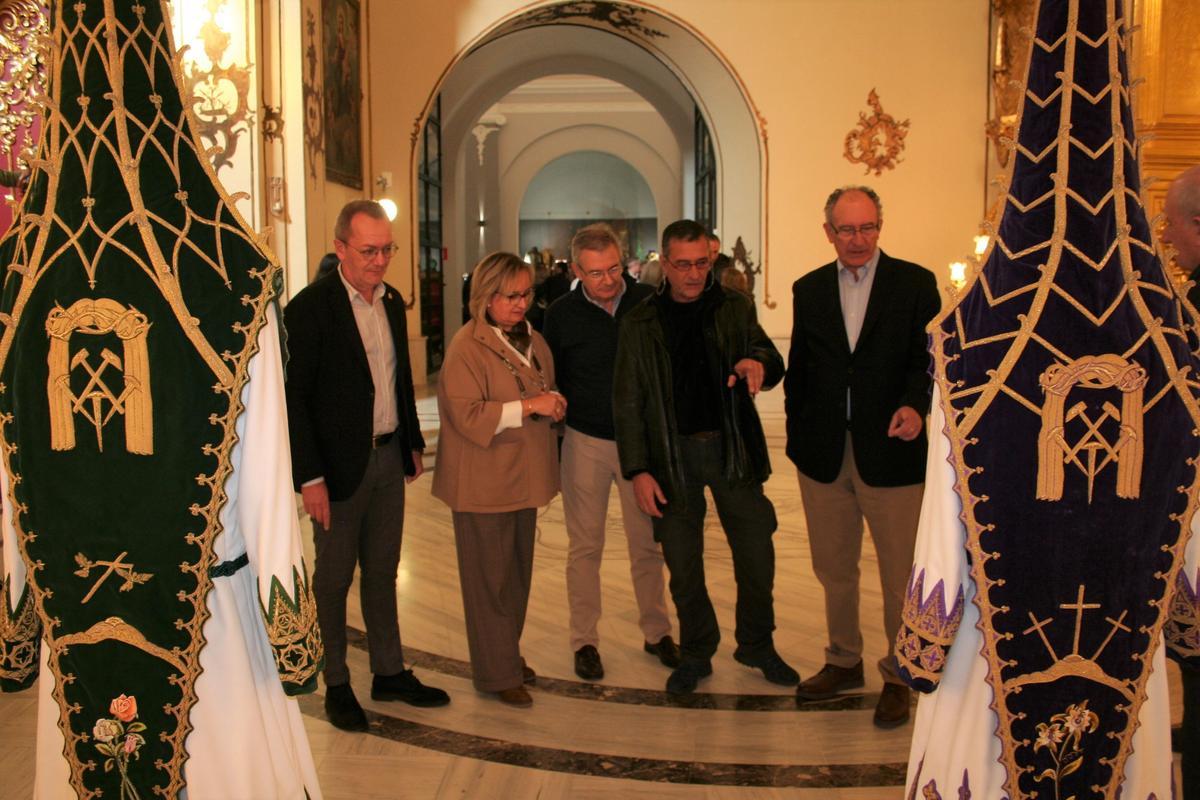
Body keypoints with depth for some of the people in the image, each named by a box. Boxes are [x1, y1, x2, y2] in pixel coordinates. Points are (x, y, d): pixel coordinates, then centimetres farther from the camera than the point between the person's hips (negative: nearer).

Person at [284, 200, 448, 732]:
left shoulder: (392, 301, 6)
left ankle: (389, 673, 30)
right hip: (339, 464, -6)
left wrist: (412, 443, 15)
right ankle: (335, 684, 23)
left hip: (388, 456, 6)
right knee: (334, 578, 8)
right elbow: (294, 397, -15)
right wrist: (310, 477, -18)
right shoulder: (310, 307, -15)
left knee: (383, 572, 17)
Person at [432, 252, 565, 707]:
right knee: (490, 577, 2)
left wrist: (553, 403, 1)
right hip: (483, 482, -7)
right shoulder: (467, 346, -14)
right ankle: (497, 674, 14)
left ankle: (509, 653, 33)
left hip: (525, 477, 7)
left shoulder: (532, 341, 10)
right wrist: (527, 406, -24)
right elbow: (467, 416, -20)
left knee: (518, 571, 17)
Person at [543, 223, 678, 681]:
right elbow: (552, 382, 3)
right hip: (586, 442, -1)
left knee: (647, 543, 10)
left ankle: (656, 632, 26)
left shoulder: (648, 303, -3)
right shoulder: (562, 315, -4)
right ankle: (584, 640, 20)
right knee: (585, 547, 7)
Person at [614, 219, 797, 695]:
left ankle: (757, 646, 29)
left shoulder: (735, 309, 4)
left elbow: (773, 367, 0)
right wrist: (638, 471, -5)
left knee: (756, 553, 7)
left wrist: (757, 361, -26)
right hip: (673, 454, -1)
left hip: (732, 447, 1)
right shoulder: (640, 324, 1)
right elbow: (627, 403, 2)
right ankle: (696, 654, 27)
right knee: (683, 564, 7)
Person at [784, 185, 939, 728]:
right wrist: (798, 439, 5)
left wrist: (916, 404, -24)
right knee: (833, 569, 16)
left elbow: (929, 357, -5)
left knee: (900, 575, 6)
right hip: (824, 454, 4)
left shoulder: (915, 283, -1)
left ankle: (898, 676, 23)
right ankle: (844, 661, 35)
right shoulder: (809, 290, 9)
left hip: (890, 452, -3)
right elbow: (798, 370, 11)